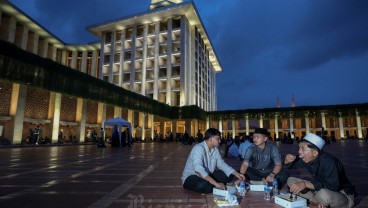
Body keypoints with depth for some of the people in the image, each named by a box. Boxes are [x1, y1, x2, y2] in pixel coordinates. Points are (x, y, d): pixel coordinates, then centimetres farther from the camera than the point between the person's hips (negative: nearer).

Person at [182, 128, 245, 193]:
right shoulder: (198, 148, -27)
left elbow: (221, 163, 4)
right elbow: (198, 169, -39)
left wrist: (236, 173, -7)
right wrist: (216, 184, -44)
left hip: (207, 175, 8)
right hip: (192, 176, -7)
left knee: (227, 176, -4)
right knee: (204, 185, -37)